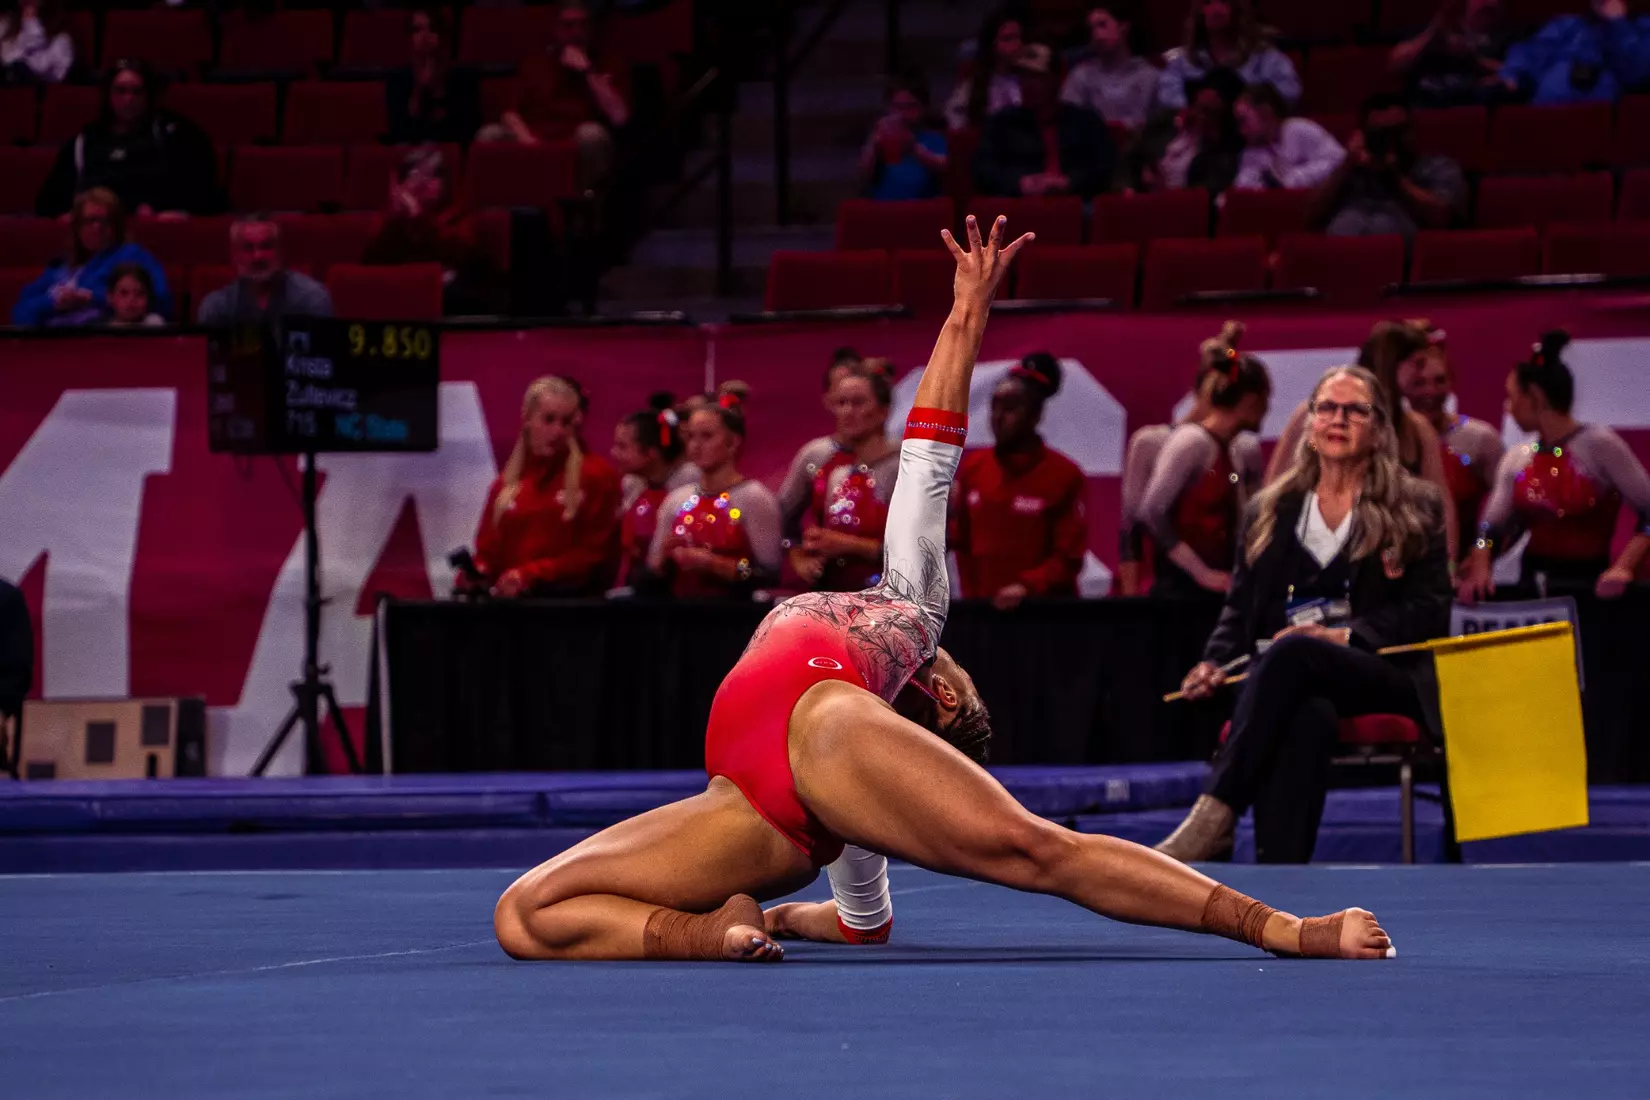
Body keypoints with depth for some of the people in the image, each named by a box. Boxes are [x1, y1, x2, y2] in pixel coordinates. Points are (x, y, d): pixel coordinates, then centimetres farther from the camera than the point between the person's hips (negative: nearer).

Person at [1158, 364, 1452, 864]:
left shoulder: (1416, 508, 13)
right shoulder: (1269, 512, 23)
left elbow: (1429, 610, 3)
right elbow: (1240, 607, 20)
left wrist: (1344, 635, -13)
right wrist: (1215, 662, -3)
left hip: (1385, 678, -2)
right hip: (1295, 682, 2)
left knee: (1292, 652, -37)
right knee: (1306, 715, -39)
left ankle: (1213, 818, -46)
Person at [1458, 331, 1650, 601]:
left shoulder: (1598, 445, -8)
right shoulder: (1515, 460, 10)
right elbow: (1491, 529, 9)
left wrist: (1623, 568, -22)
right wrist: (1479, 570, -10)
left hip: (1589, 591, -6)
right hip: (1532, 592, 6)